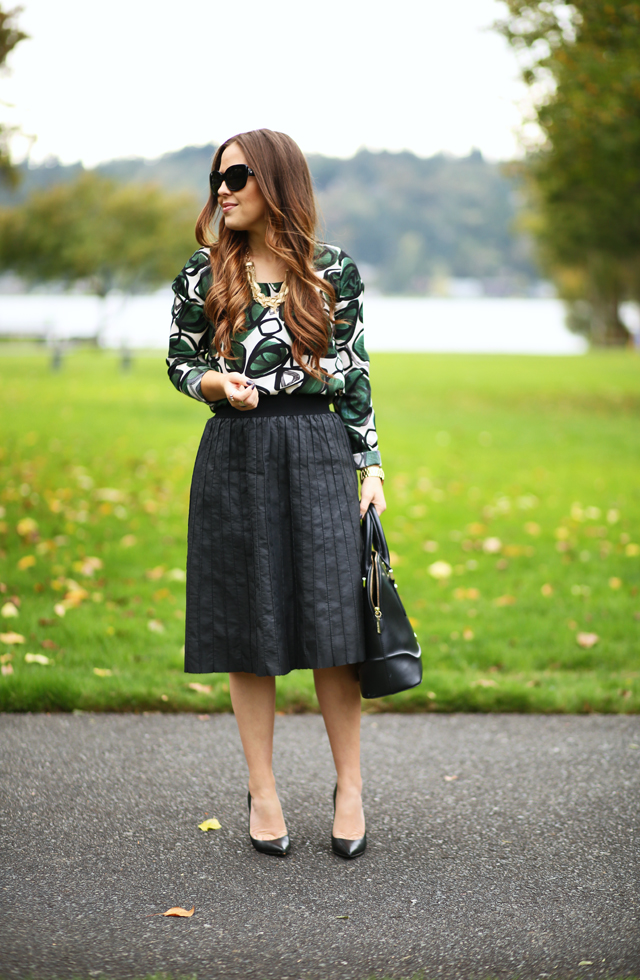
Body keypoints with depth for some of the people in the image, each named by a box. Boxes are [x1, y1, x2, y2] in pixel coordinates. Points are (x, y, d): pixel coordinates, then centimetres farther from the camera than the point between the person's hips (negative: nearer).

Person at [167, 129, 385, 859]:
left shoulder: (334, 272, 3)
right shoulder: (203, 273, 5)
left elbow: (354, 376, 5)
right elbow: (179, 362, 10)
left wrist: (371, 466, 1)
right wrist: (218, 383, -12)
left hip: (318, 452, -1)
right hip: (235, 456, 1)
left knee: (331, 621, -3)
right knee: (248, 628, 4)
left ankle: (349, 787, 11)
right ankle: (262, 791, 15)